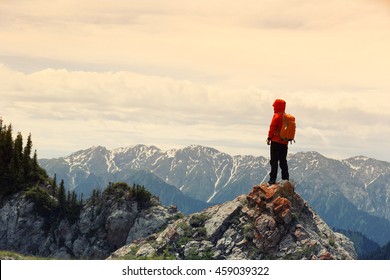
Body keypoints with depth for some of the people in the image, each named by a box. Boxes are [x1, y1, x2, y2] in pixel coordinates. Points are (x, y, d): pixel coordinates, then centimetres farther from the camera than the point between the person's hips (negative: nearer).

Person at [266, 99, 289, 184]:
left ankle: (272, 179, -10)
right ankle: (286, 179, 13)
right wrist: (287, 139, 18)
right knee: (283, 161, 14)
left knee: (274, 161, -6)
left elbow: (272, 128, -12)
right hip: (285, 142, 7)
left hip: (276, 141, -7)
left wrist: (269, 138, -6)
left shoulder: (277, 116, -9)